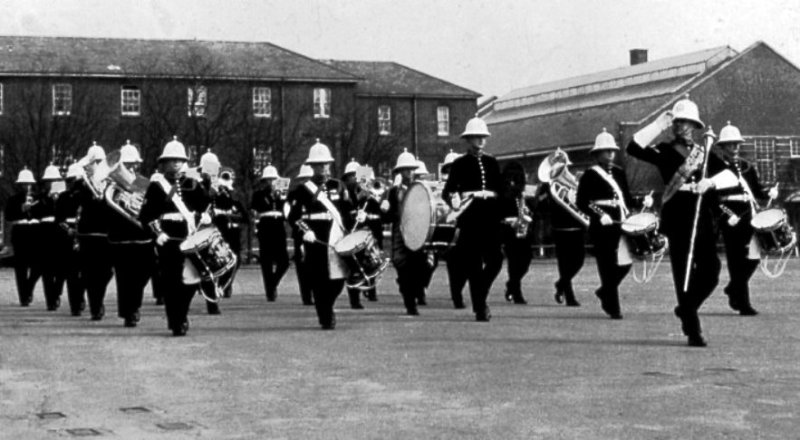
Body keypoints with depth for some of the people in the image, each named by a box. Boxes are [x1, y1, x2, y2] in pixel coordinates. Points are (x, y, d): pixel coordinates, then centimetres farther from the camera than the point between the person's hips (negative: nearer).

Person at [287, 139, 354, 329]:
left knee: (338, 279, 1)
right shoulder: (304, 189, 3)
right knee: (319, 282, -3)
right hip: (316, 242, -3)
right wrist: (305, 231, -16)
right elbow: (293, 217, 0)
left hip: (337, 241, 3)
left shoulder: (338, 186, 12)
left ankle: (326, 308, 27)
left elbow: (349, 211, 13)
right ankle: (325, 318, 7)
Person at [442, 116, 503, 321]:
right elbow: (447, 191, -3)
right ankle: (479, 308, 3)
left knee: (495, 259, -5)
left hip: (491, 216, 3)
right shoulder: (460, 164, 2)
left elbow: (500, 189, 15)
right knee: (474, 263, -3)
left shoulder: (492, 162, 14)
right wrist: (454, 200, -22)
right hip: (470, 216, -3)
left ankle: (480, 297, 18)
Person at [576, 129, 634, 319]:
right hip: (602, 227, -6)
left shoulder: (619, 173, 16)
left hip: (621, 225, 6)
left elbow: (627, 198, 21)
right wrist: (600, 215, -18)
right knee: (608, 267, -4)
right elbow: (582, 202, -8)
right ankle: (612, 307, 2)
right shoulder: (590, 175, -3)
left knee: (625, 264, 3)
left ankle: (605, 291, 28)